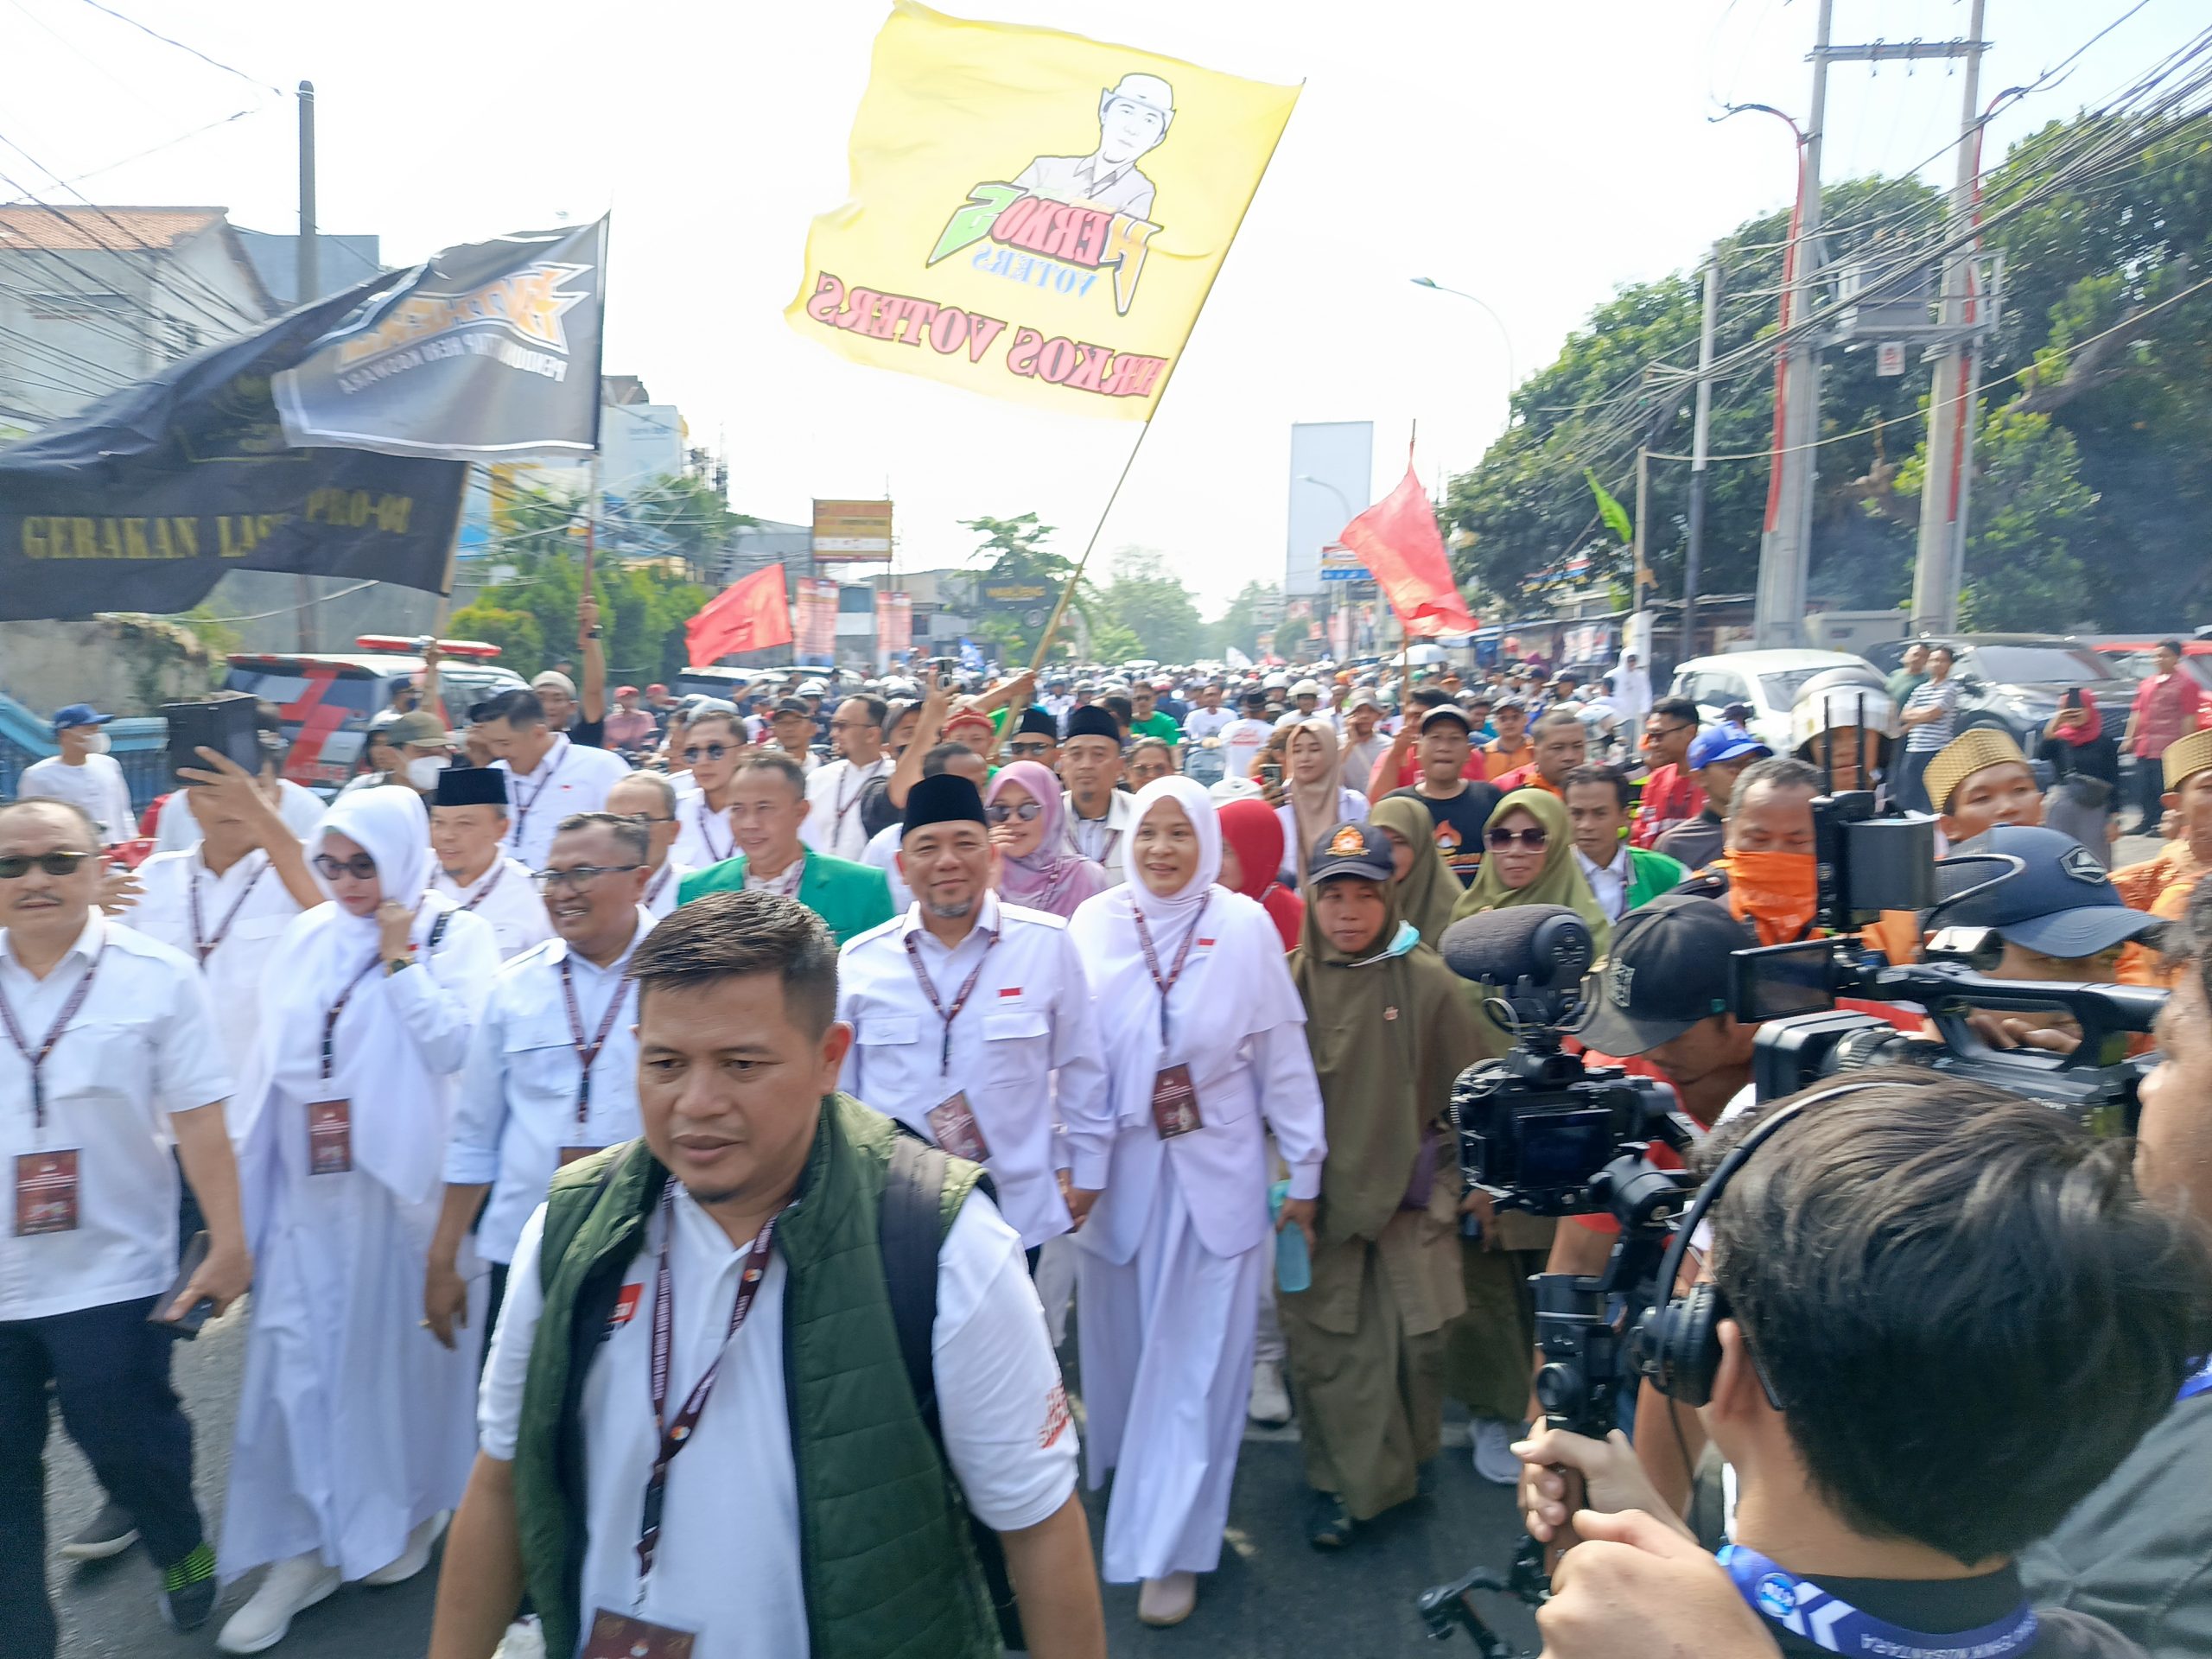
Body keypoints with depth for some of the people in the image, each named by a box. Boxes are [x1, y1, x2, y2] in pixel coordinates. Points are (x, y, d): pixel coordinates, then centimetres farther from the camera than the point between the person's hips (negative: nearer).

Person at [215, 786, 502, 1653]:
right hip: (308, 1190, 4)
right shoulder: (308, 937, 7)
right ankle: (303, 1547, 19)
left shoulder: (455, 936, -6)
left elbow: (455, 1046, -18)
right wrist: (244, 1161, 11)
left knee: (400, 1346, 10)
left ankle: (412, 1511, 32)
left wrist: (399, 957, -16)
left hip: (401, 1184, -4)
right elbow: (273, 1058, 12)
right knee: (297, 1356, 5)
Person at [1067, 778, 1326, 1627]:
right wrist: (1071, 1163, -3)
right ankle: (1128, 1475, 43)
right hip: (1118, 1169, 2)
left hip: (1216, 1172, -2)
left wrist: (1303, 1170, -1)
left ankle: (1169, 1547, 16)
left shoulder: (1245, 926, -9)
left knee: (1196, 1358, 4)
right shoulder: (1094, 923, -5)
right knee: (1121, 1339, 16)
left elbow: (1282, 1056, -4)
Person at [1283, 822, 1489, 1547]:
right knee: (1326, 1348, 5)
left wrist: (1455, 1182, 4)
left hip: (1407, 1199, 0)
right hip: (1318, 1198, 1)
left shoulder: (1427, 980, -6)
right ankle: (1343, 1484, 24)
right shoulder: (1289, 981, -4)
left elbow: (1467, 1092, 3)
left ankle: (1410, 1456, 35)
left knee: (1415, 1341, 8)